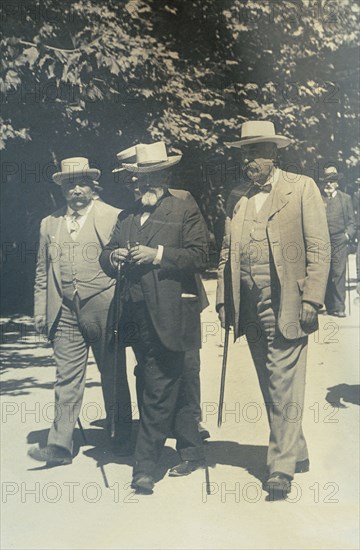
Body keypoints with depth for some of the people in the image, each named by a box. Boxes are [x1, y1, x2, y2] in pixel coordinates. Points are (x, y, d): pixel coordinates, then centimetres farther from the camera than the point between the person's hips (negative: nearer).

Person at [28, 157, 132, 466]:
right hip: (65, 313, 3)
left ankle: (123, 440, 23)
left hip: (103, 309, -3)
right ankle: (60, 446, 5)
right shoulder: (50, 224, 13)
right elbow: (43, 272, 15)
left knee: (113, 377, 9)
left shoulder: (113, 217, 0)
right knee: (67, 380, 2)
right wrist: (41, 311, 8)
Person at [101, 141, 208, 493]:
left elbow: (199, 256, -9)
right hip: (137, 316, 6)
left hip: (169, 315, -6)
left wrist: (158, 254, -17)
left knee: (159, 392, -5)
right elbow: (106, 259, 15)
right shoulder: (127, 217, 18)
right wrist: (113, 256, -7)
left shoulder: (186, 211, 2)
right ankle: (192, 451, 28)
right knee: (169, 388, 15)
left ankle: (145, 467, 0)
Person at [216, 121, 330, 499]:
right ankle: (296, 453, 26)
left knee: (284, 387, -6)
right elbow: (227, 252, 17)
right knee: (270, 387, 12)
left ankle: (281, 467, 3)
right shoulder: (238, 198, 15)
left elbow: (318, 247, -5)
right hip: (249, 307, 6)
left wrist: (311, 300, -12)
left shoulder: (301, 188, 0)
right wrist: (223, 299, 9)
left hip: (284, 304, -5)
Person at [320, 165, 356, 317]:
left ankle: (339, 307, -7)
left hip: (339, 241, 0)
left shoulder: (345, 198, 15)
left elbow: (351, 221, 13)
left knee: (339, 274, -8)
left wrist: (348, 234, 0)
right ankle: (329, 306, 7)